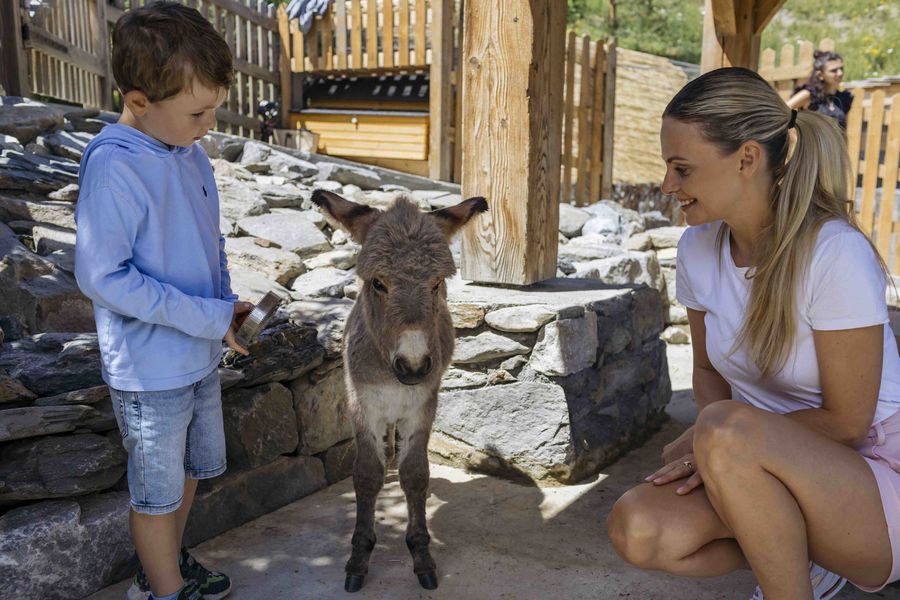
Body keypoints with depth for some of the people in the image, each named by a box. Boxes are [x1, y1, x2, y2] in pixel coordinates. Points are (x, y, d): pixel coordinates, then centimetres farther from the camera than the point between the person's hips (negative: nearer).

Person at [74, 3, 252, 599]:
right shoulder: (115, 168, -24)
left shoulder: (190, 152, 1)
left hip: (202, 356, 8)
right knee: (159, 489, 12)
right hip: (151, 370, -8)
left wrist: (228, 301, -1)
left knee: (193, 468, 24)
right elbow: (101, 276, -24)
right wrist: (208, 317, -23)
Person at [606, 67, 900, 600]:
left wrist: (713, 438, -15)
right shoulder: (699, 250, -2)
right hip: (765, 470, 6)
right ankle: (800, 551, 8)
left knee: (729, 430, -34)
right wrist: (712, 444, -11)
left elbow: (847, 421, -16)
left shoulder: (835, 254, -21)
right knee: (638, 530, -19)